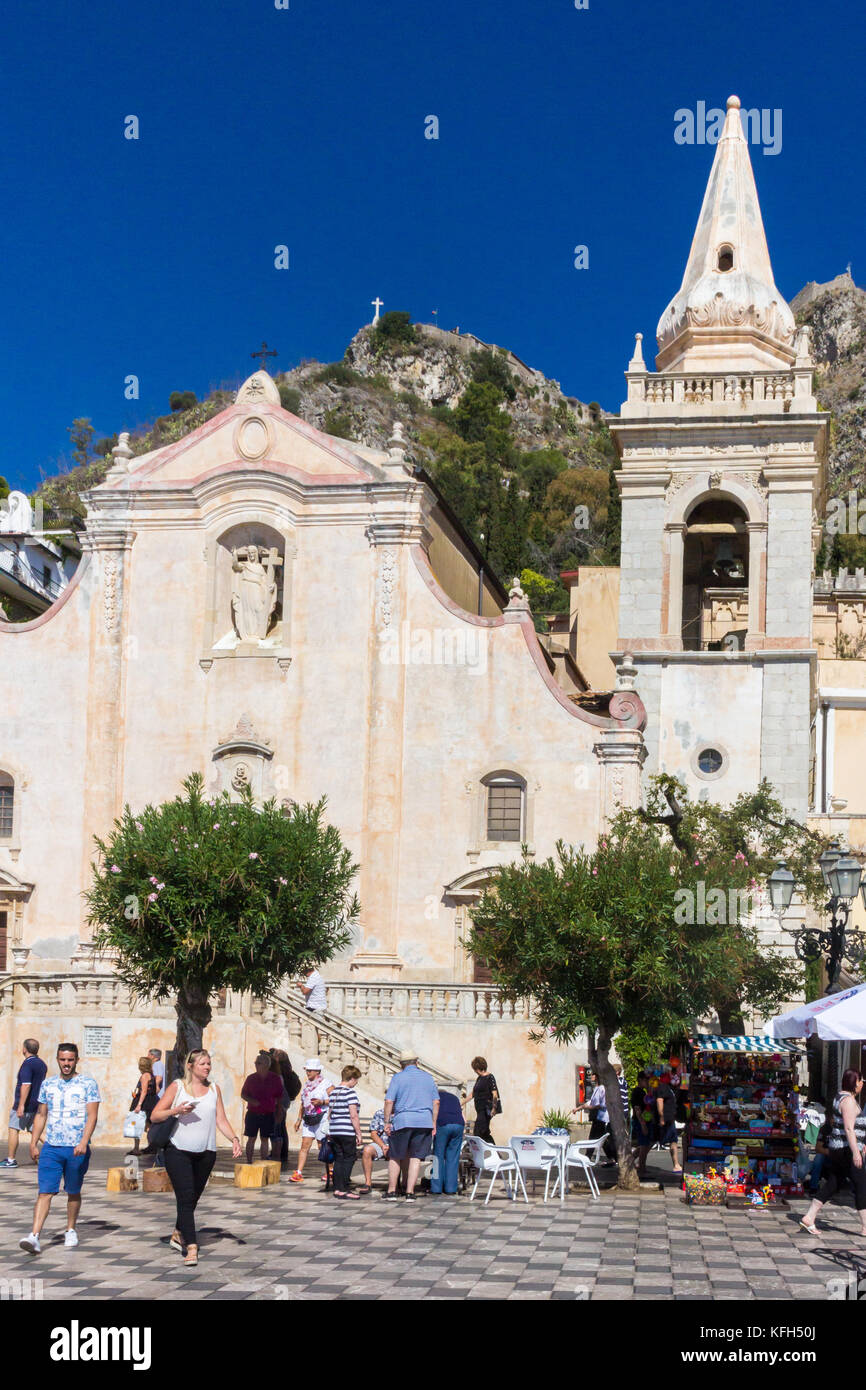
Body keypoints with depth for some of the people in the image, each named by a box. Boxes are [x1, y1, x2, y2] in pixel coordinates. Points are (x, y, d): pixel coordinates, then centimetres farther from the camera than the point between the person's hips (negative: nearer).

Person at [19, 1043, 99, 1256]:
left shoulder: (88, 1084, -2)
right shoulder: (48, 1084, 10)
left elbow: (92, 1116, -8)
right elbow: (41, 1115, 16)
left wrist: (84, 1142, -20)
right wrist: (33, 1144, 11)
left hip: (77, 1148, -2)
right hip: (51, 1147, 2)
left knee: (73, 1192, 10)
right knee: (45, 1191, -7)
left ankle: (71, 1231, 27)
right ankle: (34, 1236, -16)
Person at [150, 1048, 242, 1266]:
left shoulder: (213, 1088, 12)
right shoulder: (177, 1087, 1)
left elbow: (221, 1119, 11)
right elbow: (154, 1116, 0)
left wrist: (234, 1138, -4)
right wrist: (176, 1110, -16)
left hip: (206, 1153, 4)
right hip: (179, 1151, -4)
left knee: (193, 1199, 11)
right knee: (186, 1199, -13)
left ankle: (178, 1234, 33)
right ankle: (191, 1248, -17)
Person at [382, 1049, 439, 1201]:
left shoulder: (398, 1078, 0)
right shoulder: (428, 1077, 11)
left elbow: (389, 1101, -6)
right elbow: (436, 1102, 11)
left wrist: (387, 1122, 0)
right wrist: (433, 1123, 15)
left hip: (402, 1120, -2)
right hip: (424, 1122, 2)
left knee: (395, 1157, 10)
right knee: (416, 1158, 4)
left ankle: (392, 1191, 13)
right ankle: (410, 1192, 1)